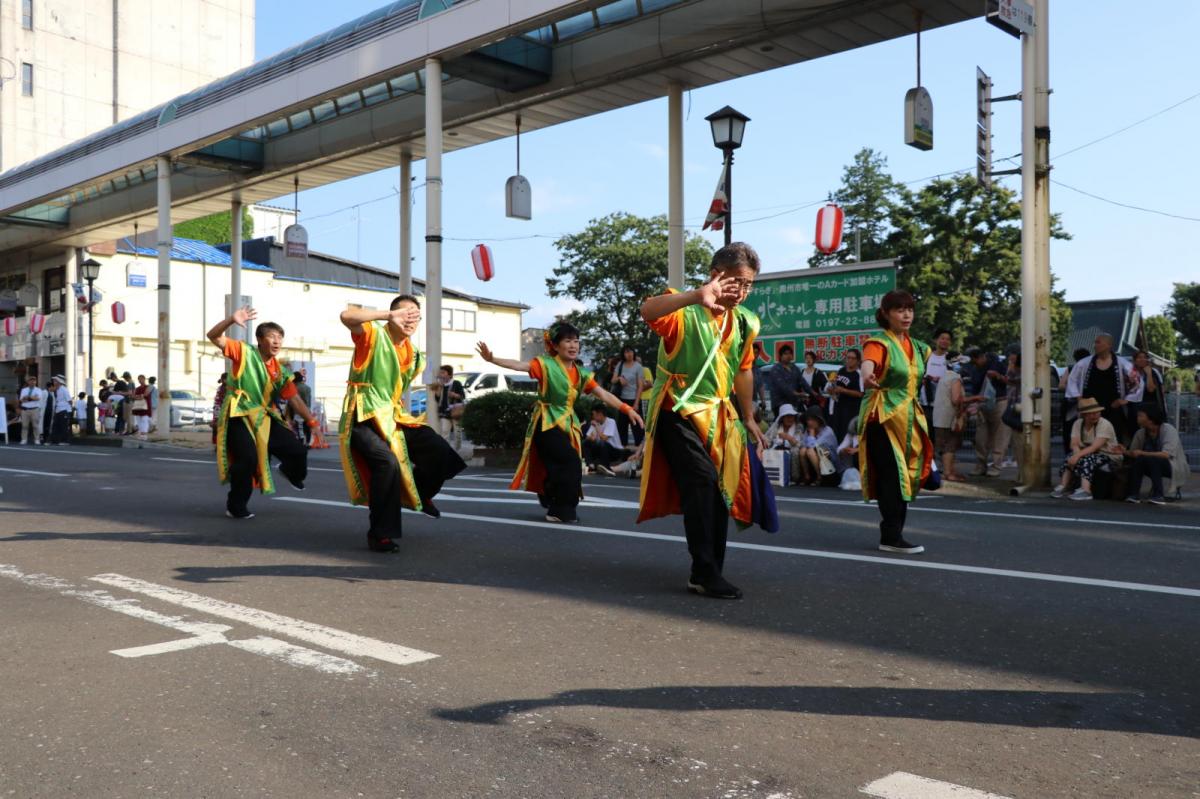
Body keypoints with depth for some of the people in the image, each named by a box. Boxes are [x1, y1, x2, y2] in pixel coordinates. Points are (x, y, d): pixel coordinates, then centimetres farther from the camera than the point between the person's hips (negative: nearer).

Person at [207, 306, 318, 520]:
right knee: (248, 458, -22)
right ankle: (236, 506, -1)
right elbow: (214, 337, -14)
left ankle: (291, 471, 39)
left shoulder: (280, 371, 6)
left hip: (264, 417, 5)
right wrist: (232, 320, -31)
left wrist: (312, 421, 1)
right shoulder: (245, 352, -6)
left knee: (297, 450, -1)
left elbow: (294, 399, 8)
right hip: (239, 415, -5)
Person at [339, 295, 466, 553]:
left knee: (440, 452, -6)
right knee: (387, 462, -30)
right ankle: (380, 535, -15)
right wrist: (389, 315, -25)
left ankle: (417, 494, 25)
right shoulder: (373, 334, -7)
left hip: (392, 416, 7)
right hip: (364, 417, -7)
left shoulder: (413, 355, 13)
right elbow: (347, 316, -27)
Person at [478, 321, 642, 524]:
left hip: (568, 424, 6)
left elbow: (604, 395, 4)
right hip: (547, 423, -6)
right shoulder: (546, 364, -8)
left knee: (560, 467, 6)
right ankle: (562, 510, -6)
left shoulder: (581, 373, 7)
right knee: (570, 462, -18)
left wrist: (628, 410, -6)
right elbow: (519, 365, -21)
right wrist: (492, 359, -35)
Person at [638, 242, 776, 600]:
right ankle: (705, 572, -14)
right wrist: (697, 296, -55)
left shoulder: (746, 321, 5)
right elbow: (648, 311, -40)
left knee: (720, 491, 9)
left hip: (719, 415, 7)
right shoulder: (687, 311, -17)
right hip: (679, 411, -7)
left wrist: (748, 418, 23)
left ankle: (708, 573, 21)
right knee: (701, 480, -21)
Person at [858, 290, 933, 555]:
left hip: (909, 418, 8)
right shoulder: (879, 343, -11)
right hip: (883, 417, -8)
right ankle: (891, 537, -9)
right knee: (892, 476, -12)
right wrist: (868, 377, -54)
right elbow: (868, 362, -34)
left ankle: (892, 533, 16)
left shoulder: (916, 346, 12)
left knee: (905, 476, 8)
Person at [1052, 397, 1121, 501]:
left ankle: (1085, 490, -44)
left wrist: (1078, 455, -39)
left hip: (1109, 457, -5)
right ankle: (1063, 485, -25)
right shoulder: (1078, 423, -1)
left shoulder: (1105, 424, -18)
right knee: (1072, 458, -22)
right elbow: (1074, 444, -11)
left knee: (1087, 460, -33)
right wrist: (1077, 454, -34)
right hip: (1090, 454, 6)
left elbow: (1095, 447, -28)